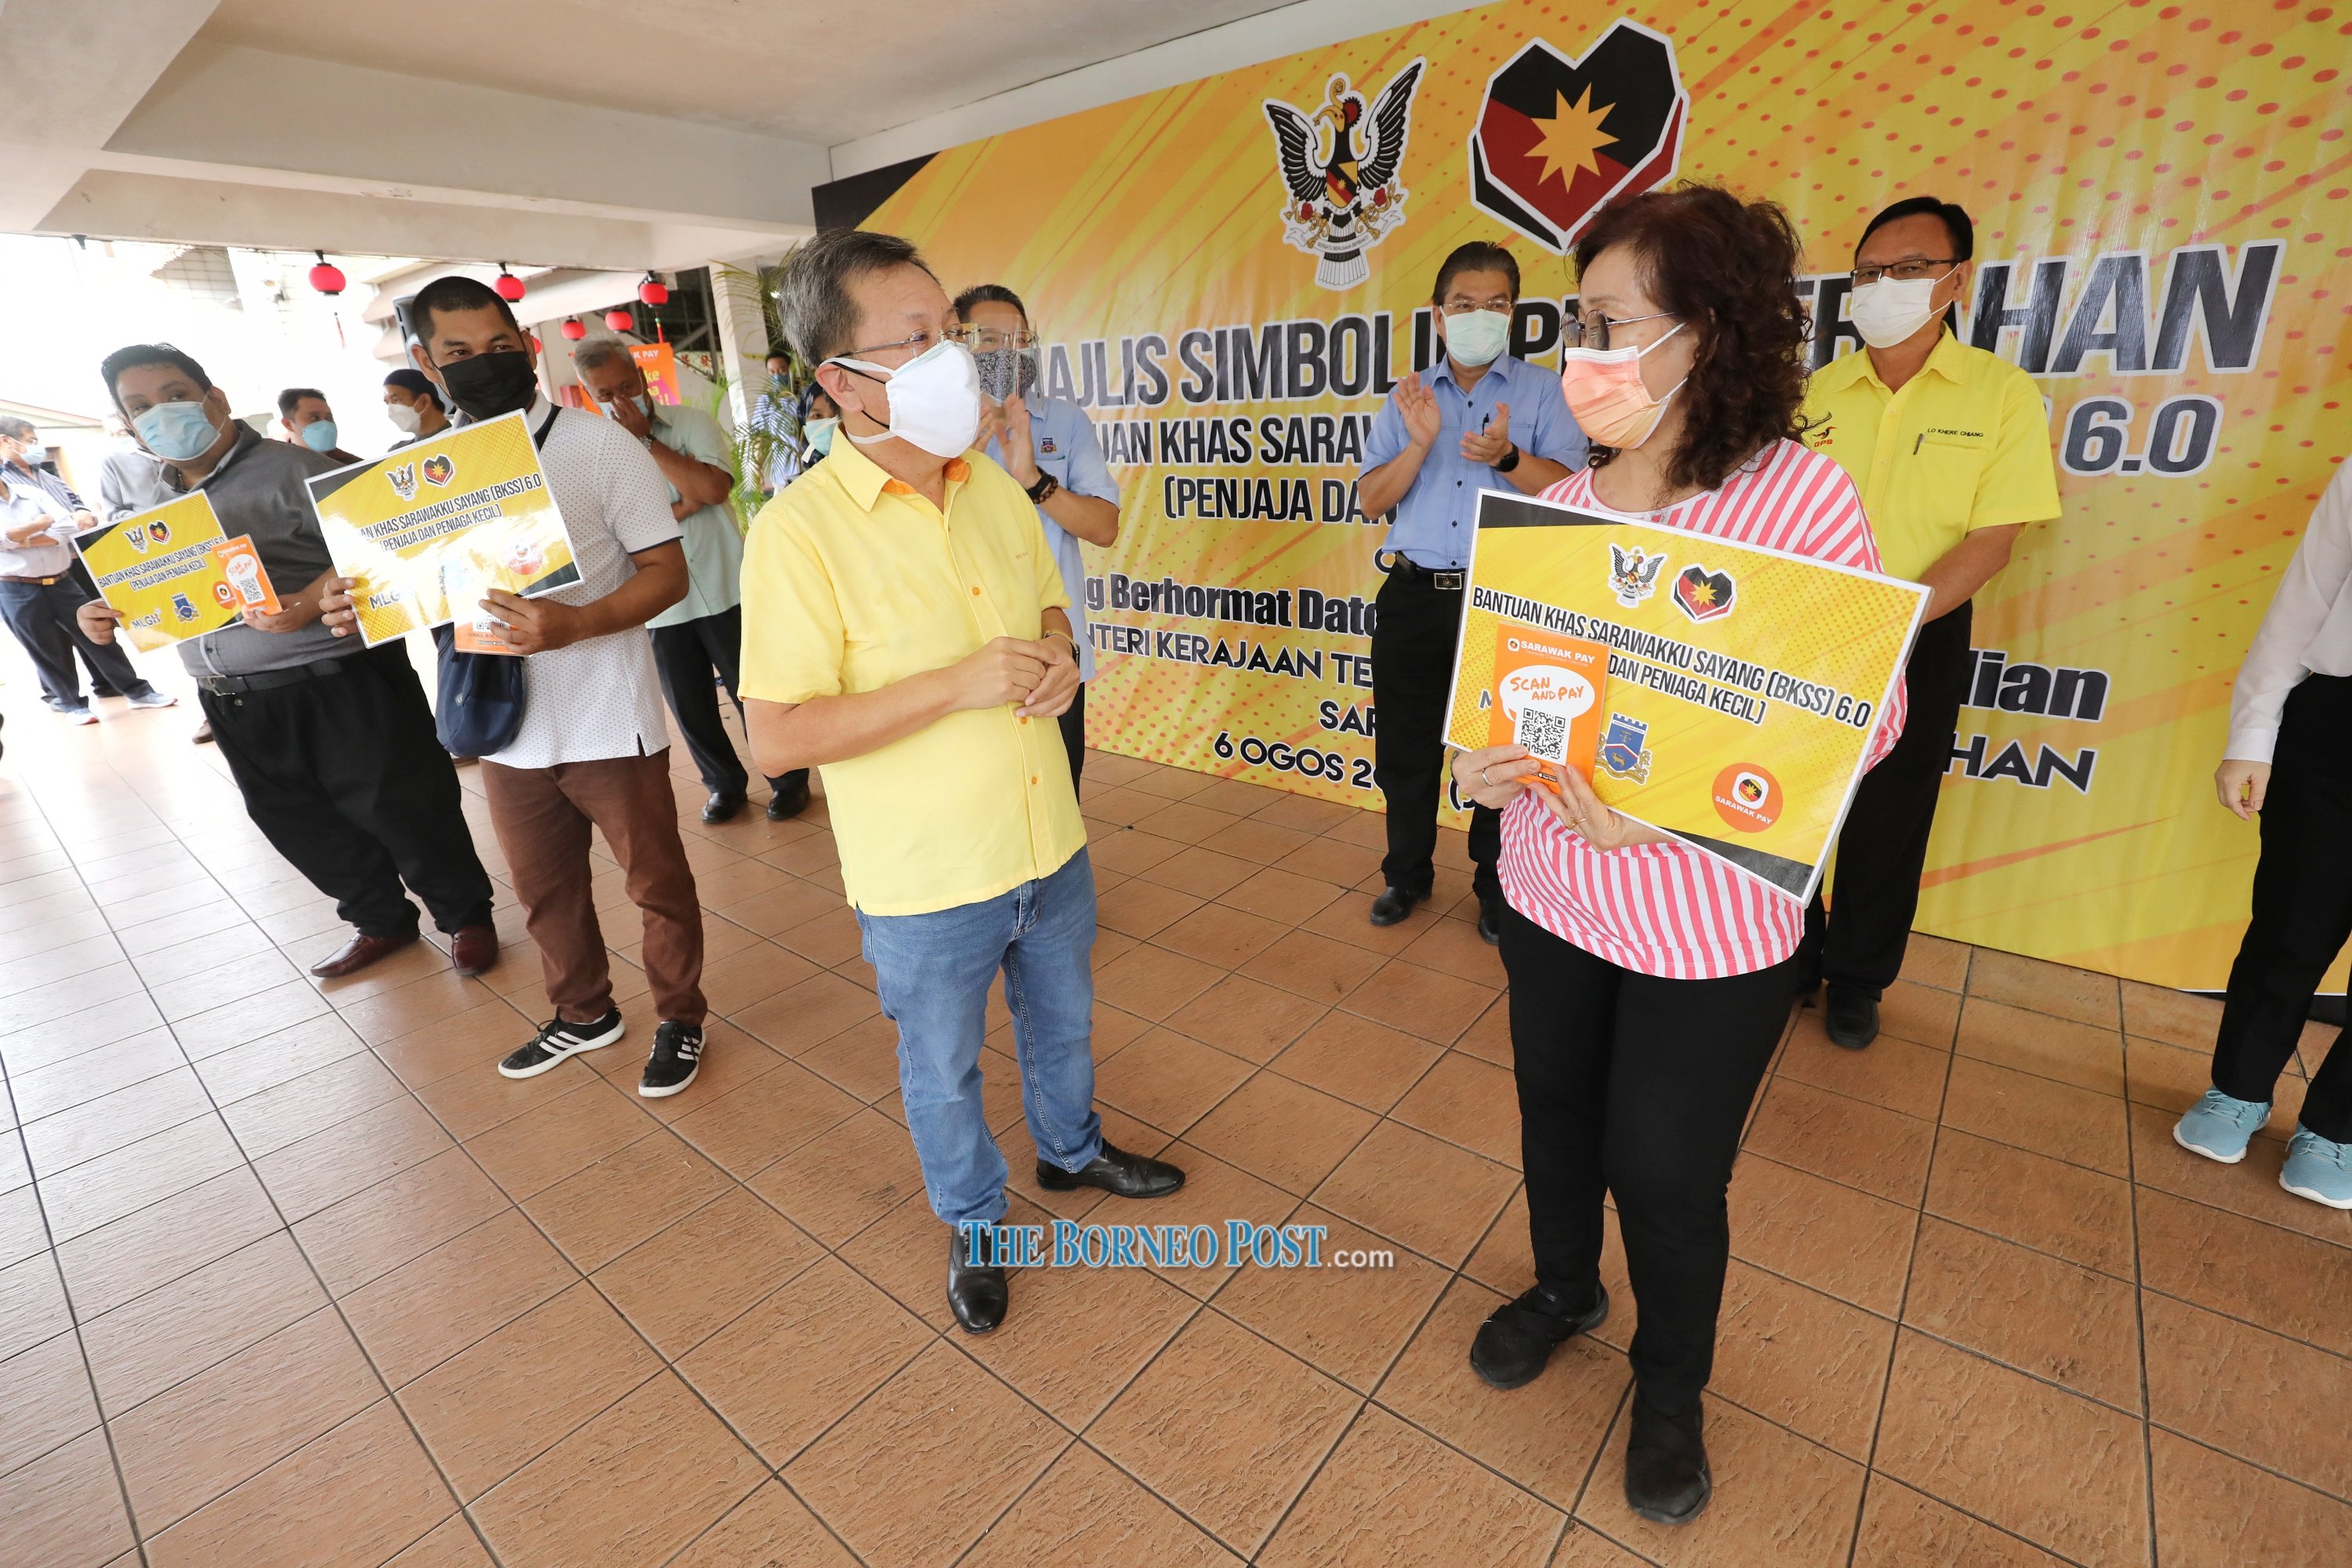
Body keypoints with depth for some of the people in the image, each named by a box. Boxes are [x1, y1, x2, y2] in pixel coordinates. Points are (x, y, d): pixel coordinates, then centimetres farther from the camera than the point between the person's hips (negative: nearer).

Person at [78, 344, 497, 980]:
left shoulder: (286, 468, -7)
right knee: (307, 829, 15)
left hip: (339, 685, -7)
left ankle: (467, 916, 18)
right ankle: (381, 921, 32)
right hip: (237, 705, 8)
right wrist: (111, 614, 4)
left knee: (403, 813, 1)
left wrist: (310, 603, -29)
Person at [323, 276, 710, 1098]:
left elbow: (667, 572, -11)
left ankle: (679, 1016, 28)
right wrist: (366, 605, -5)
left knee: (656, 882, 7)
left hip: (608, 722, -5)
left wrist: (575, 624, -26)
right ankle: (584, 1013, 41)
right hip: (506, 726, 6)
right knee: (544, 890, 19)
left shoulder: (598, 443, -7)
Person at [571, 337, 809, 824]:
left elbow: (714, 487, -18)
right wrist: (681, 508, -15)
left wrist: (645, 439, -12)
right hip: (659, 606, 3)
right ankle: (724, 783, 30)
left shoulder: (691, 422, 0)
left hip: (723, 590, -2)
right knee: (690, 708, 11)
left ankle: (789, 779, 20)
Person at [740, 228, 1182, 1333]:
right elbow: (776, 737, -20)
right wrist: (960, 683, -27)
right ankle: (973, 1221, 47)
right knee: (943, 1070, 19)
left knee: (1061, 1020, 27)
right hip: (925, 881, -5)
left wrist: (1057, 653, -10)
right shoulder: (801, 528, -19)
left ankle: (1073, 1149, 56)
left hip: (1048, 841, 6)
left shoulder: (992, 486, 0)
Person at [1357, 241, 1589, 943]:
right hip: (1415, 597, 3)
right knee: (1405, 748, 10)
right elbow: (1371, 500, 3)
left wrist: (1507, 457, -23)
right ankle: (1407, 874, 29)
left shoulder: (1542, 391, 4)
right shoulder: (1408, 397, 11)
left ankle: (1497, 888, 24)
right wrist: (1419, 442, -12)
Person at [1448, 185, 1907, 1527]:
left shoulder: (1801, 497, -15)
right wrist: (1482, 755, -13)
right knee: (1557, 1112, 22)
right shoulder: (1558, 508, -1)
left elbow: (1865, 715, -14)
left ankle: (1672, 1390, 43)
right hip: (1549, 892, 5)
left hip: (1709, 925, -4)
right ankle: (1565, 1289, 53)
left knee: (1666, 1172, 11)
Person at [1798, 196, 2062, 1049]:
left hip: (1920, 641, -2)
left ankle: (1856, 981, 29)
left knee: (1885, 821, 9)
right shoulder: (1818, 391, 2)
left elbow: (1991, 540, -10)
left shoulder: (2003, 393, -5)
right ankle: (1789, 959, 31)